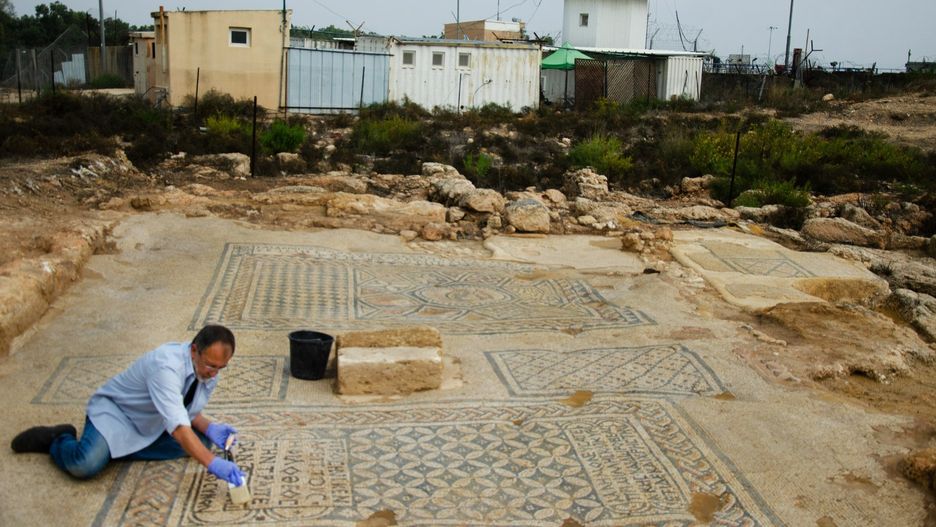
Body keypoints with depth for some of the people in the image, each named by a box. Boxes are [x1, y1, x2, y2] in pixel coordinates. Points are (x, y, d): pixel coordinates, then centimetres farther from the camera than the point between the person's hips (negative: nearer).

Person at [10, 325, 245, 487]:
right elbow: (179, 428, -43)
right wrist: (212, 463, -47)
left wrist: (209, 429, -18)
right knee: (85, 465, -31)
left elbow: (189, 413, 3)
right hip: (115, 410, -7)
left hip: (153, 424, 8)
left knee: (202, 440, -10)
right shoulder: (166, 366, -36)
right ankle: (57, 439, 6)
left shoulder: (209, 370, -11)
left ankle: (121, 448, -2)